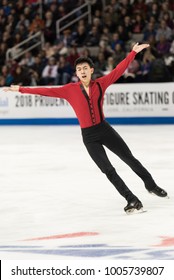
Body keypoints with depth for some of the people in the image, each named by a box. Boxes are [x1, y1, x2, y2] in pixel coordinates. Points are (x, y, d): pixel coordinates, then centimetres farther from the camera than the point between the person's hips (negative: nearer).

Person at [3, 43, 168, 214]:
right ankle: (132, 200, 3)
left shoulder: (100, 84, -3)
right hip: (89, 136, -1)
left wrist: (133, 52, -6)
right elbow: (47, 91, -3)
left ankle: (151, 185, 31)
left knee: (130, 159, 10)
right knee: (108, 170, -3)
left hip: (105, 129, 1)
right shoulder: (70, 90, -4)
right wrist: (21, 90, -5)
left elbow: (119, 70, -2)